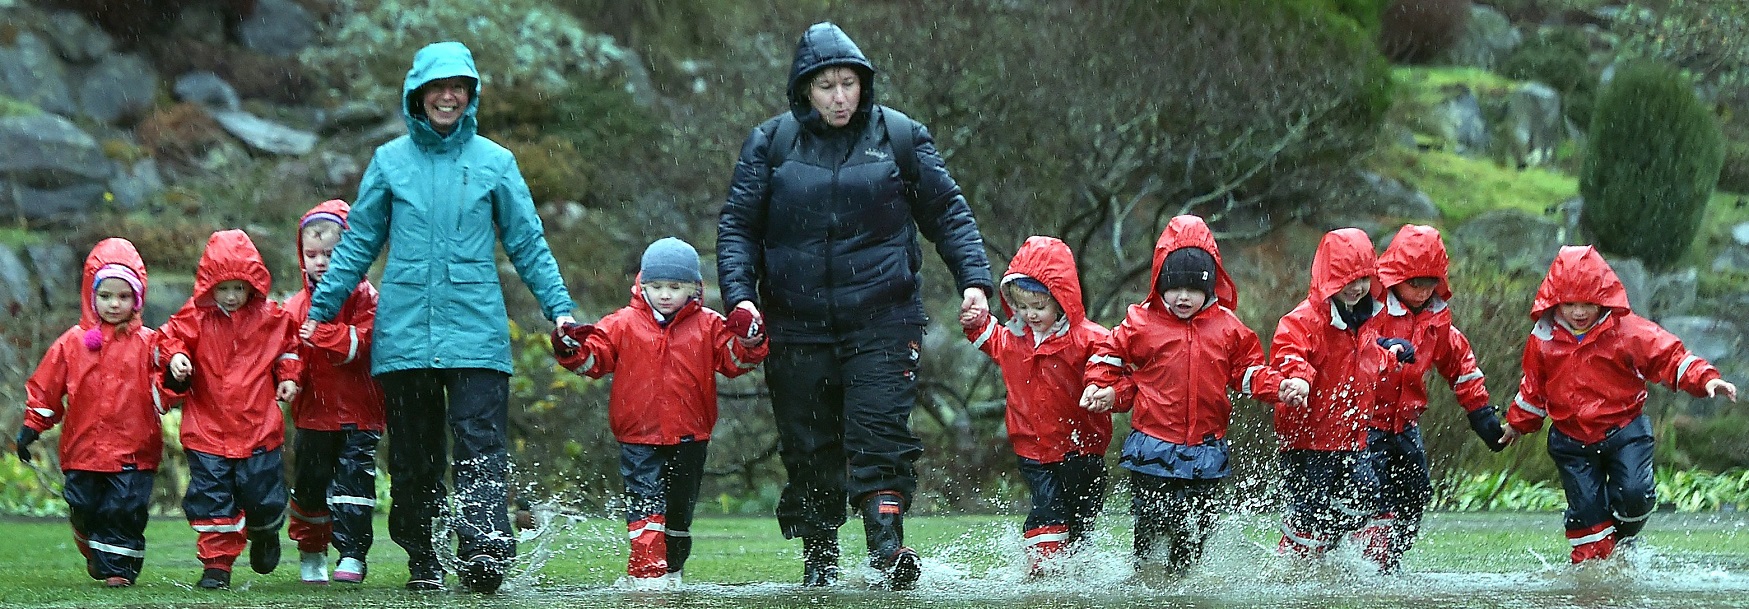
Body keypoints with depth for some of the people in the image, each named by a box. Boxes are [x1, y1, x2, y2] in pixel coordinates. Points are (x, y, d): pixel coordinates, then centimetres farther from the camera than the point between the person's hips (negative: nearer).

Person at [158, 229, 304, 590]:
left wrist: (288, 377, 4)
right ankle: (217, 562, 6)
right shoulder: (196, 318, -2)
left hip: (259, 427, 1)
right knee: (211, 497, -3)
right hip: (208, 430, -1)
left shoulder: (270, 318, 2)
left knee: (264, 498, 7)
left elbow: (288, 347, 17)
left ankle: (264, 534, 40)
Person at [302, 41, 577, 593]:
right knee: (413, 453, 4)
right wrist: (321, 307, 11)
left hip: (477, 327, -2)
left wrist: (559, 307, 2)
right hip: (404, 331, 2)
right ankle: (421, 561, 13)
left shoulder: (494, 162, 7)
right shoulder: (390, 160, 9)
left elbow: (528, 243, 10)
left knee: (481, 443, -13)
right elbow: (358, 243, 15)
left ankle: (486, 553, -23)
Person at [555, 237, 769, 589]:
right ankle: (646, 571, -20)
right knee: (646, 504, -15)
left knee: (680, 510, 14)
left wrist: (747, 341, -17)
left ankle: (673, 570, 30)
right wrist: (574, 352, -19)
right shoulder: (623, 325, 1)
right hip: (639, 439, -2)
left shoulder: (708, 326, 3)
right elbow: (596, 359, 1)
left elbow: (734, 362, 2)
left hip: (689, 438, 2)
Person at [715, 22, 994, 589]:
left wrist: (974, 279, -4)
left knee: (880, 433, -15)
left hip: (883, 320, -1)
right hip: (798, 325, 1)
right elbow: (737, 225, 4)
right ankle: (818, 559, 17)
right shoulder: (770, 143, 4)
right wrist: (740, 296, -10)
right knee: (808, 448, 5)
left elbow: (948, 213, 8)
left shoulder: (901, 136, 3)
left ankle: (888, 547, -20)